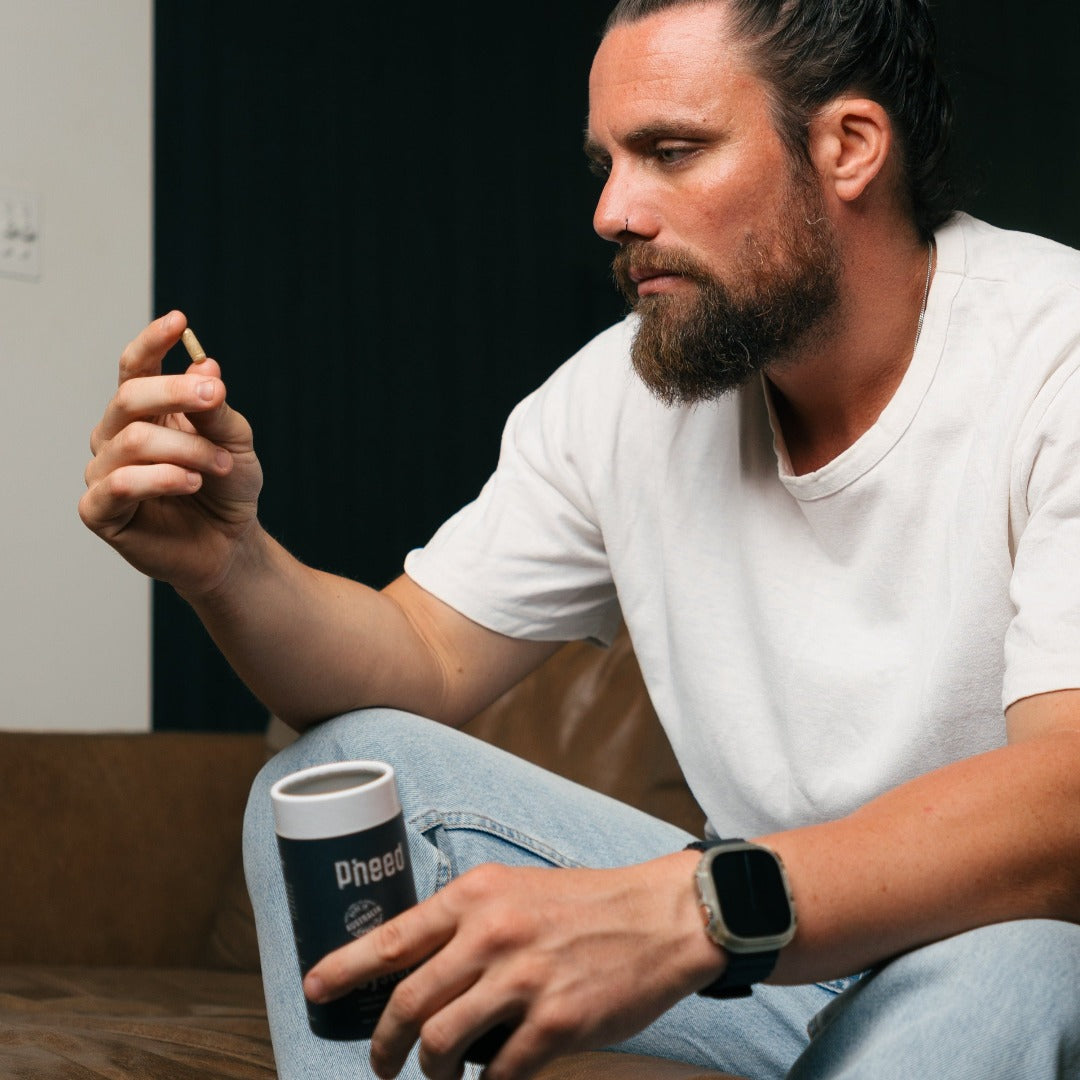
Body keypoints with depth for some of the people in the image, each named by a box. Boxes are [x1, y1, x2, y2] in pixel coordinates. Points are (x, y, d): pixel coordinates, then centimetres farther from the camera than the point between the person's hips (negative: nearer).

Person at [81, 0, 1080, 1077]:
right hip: (776, 937, 5)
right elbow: (424, 664, 4)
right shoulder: (623, 392, -1)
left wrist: (690, 912, -47)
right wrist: (227, 565, -18)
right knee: (333, 779, -6)